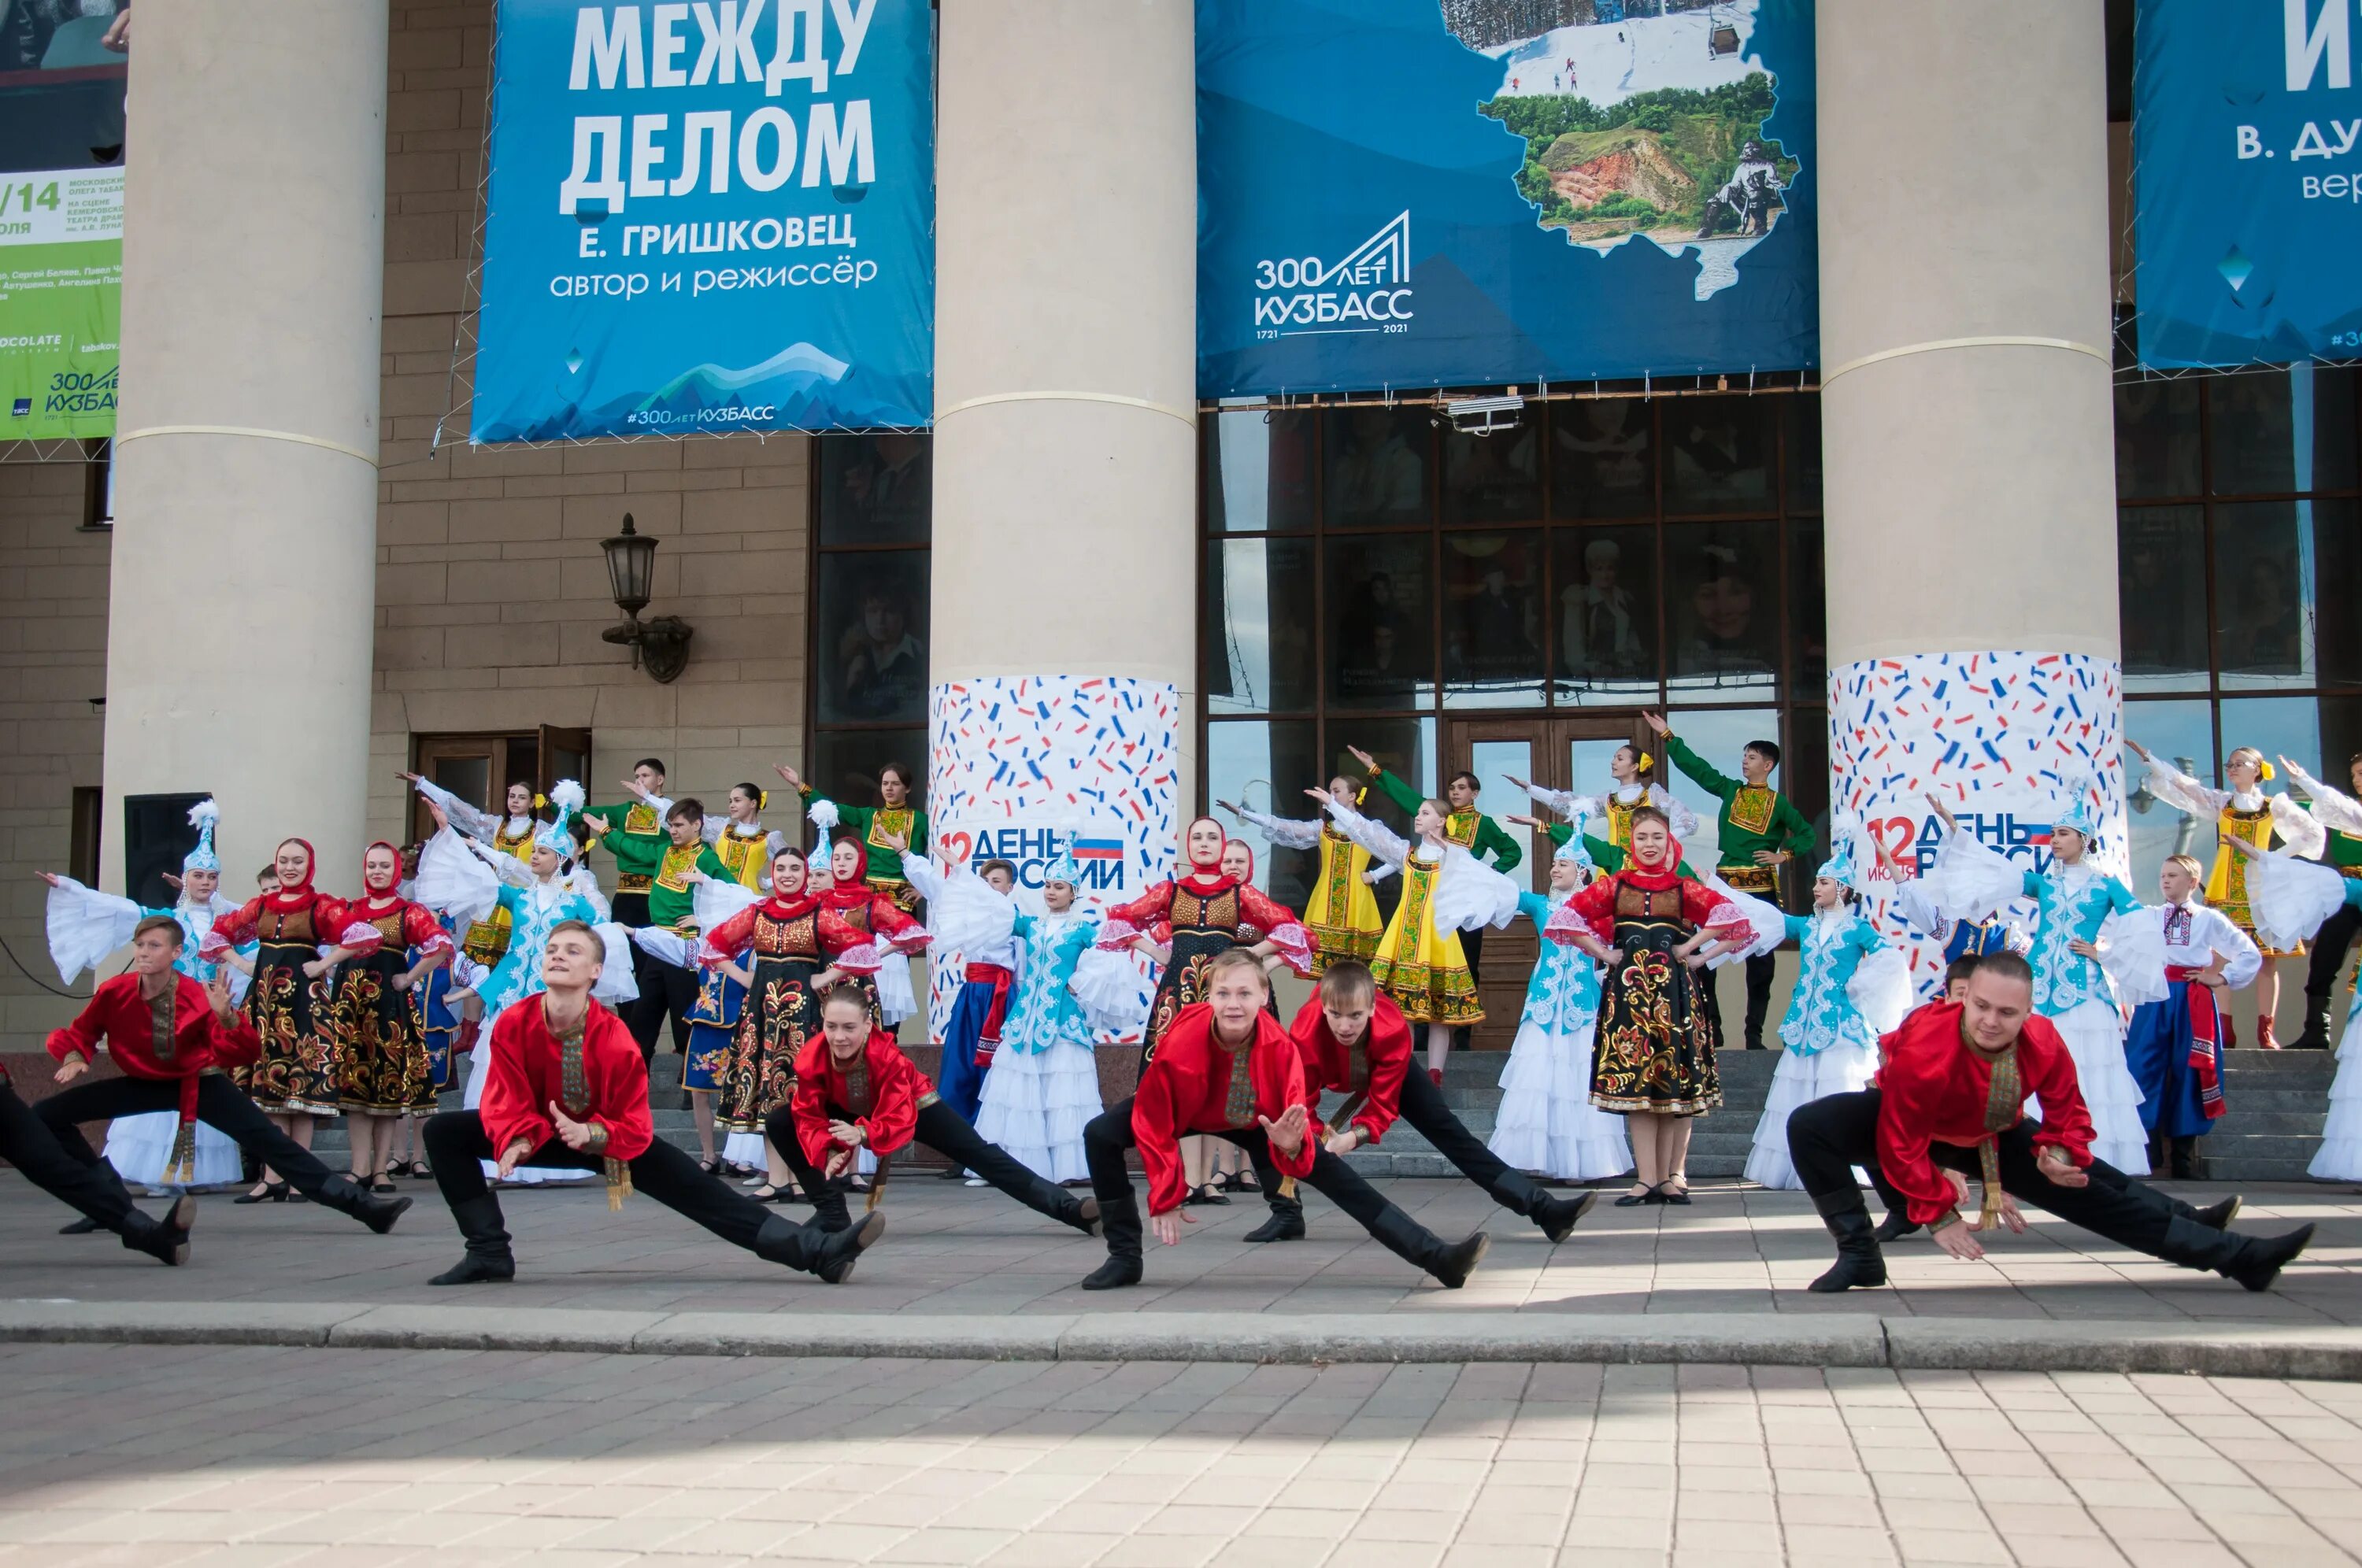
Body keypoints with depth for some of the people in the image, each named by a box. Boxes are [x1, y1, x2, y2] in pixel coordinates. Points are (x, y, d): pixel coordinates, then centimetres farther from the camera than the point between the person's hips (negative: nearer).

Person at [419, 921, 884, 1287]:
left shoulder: (615, 1039, -28)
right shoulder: (512, 1024, -22)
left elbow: (634, 1126, -21)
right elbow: (506, 1101, -16)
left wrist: (593, 1135, -41)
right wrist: (514, 1141, -37)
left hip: (608, 1137, -3)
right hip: (539, 1133, 3)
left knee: (694, 1188, -12)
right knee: (444, 1131, -14)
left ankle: (816, 1251, -17)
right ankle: (490, 1251, -11)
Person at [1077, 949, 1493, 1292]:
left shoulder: (1279, 1047, -32)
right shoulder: (1182, 1042, -38)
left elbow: (1297, 1117, -25)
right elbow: (1153, 1124, -28)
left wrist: (1292, 1143, -49)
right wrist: (1166, 1197, -28)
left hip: (1252, 1122, 1)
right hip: (1183, 1114, -1)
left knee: (1330, 1173, -6)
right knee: (1100, 1135, -23)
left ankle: (1436, 1257, -5)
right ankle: (1124, 1257, -9)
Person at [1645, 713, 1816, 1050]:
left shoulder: (1778, 803, 5)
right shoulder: (1729, 790, 10)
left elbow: (1807, 834, 9)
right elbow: (1696, 767, 8)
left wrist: (1784, 855, -4)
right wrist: (1667, 735, 6)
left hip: (1761, 888, -2)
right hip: (1724, 884, 2)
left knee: (1760, 962, 1)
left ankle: (1754, 1035, 6)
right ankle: (1711, 1029, 3)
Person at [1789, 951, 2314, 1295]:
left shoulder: (2045, 1044, -27)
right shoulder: (1924, 1050, -41)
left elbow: (2067, 1115, -7)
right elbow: (1901, 1148, -31)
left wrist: (2062, 1153, -27)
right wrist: (1939, 1213, -29)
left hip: (1990, 1137, 3)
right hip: (1905, 1125, -3)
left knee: (2090, 1186, 2)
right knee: (1810, 1127, -30)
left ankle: (2238, 1257, 18)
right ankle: (1859, 1256, -19)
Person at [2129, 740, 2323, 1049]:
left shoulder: (2274, 806, 8)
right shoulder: (2219, 802, 11)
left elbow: (2314, 833, 13)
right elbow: (2180, 783, 4)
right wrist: (2147, 756, -4)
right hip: (2224, 893, 1)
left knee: (2266, 960, -4)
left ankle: (2265, 1031, -2)